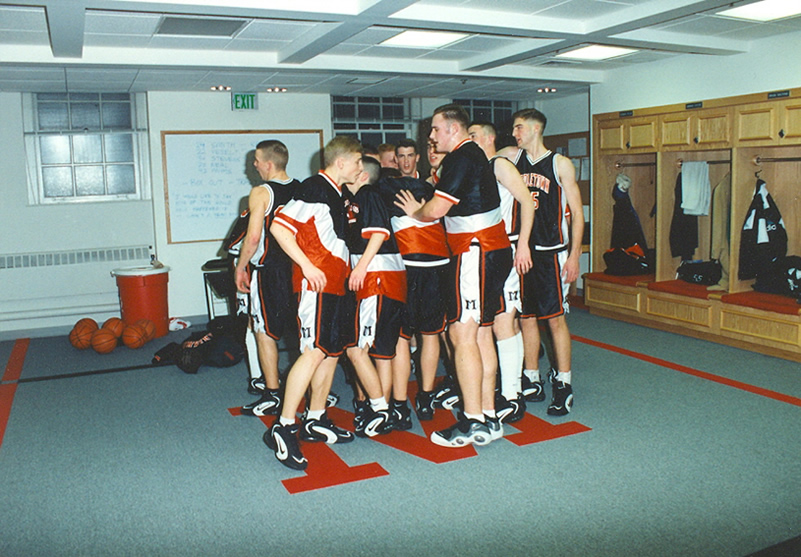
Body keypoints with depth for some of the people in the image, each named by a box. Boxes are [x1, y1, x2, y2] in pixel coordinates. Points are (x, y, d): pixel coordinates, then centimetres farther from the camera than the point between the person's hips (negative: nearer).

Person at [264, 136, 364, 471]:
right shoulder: (314, 188, -10)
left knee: (332, 351, 12)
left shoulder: (336, 194, 20)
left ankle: (315, 421, 22)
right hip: (316, 281, -10)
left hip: (335, 282, 10)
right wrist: (307, 266, -18)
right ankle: (283, 428, -11)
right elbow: (279, 227, -16)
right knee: (314, 351, -15)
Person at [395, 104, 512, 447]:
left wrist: (415, 212, 3)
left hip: (476, 252, -10)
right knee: (480, 334, 10)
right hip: (492, 251, 10)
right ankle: (488, 418, 15)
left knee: (462, 334, -9)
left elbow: (436, 209, -16)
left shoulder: (461, 158, -12)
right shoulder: (473, 155, 20)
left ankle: (472, 423, -5)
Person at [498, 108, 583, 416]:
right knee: (525, 317, 8)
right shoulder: (511, 157, 10)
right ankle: (532, 382, 19)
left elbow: (577, 212, -1)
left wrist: (574, 255, -7)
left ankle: (564, 385, 9)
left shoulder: (560, 164, 0)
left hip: (550, 252, -4)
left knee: (555, 318, -3)